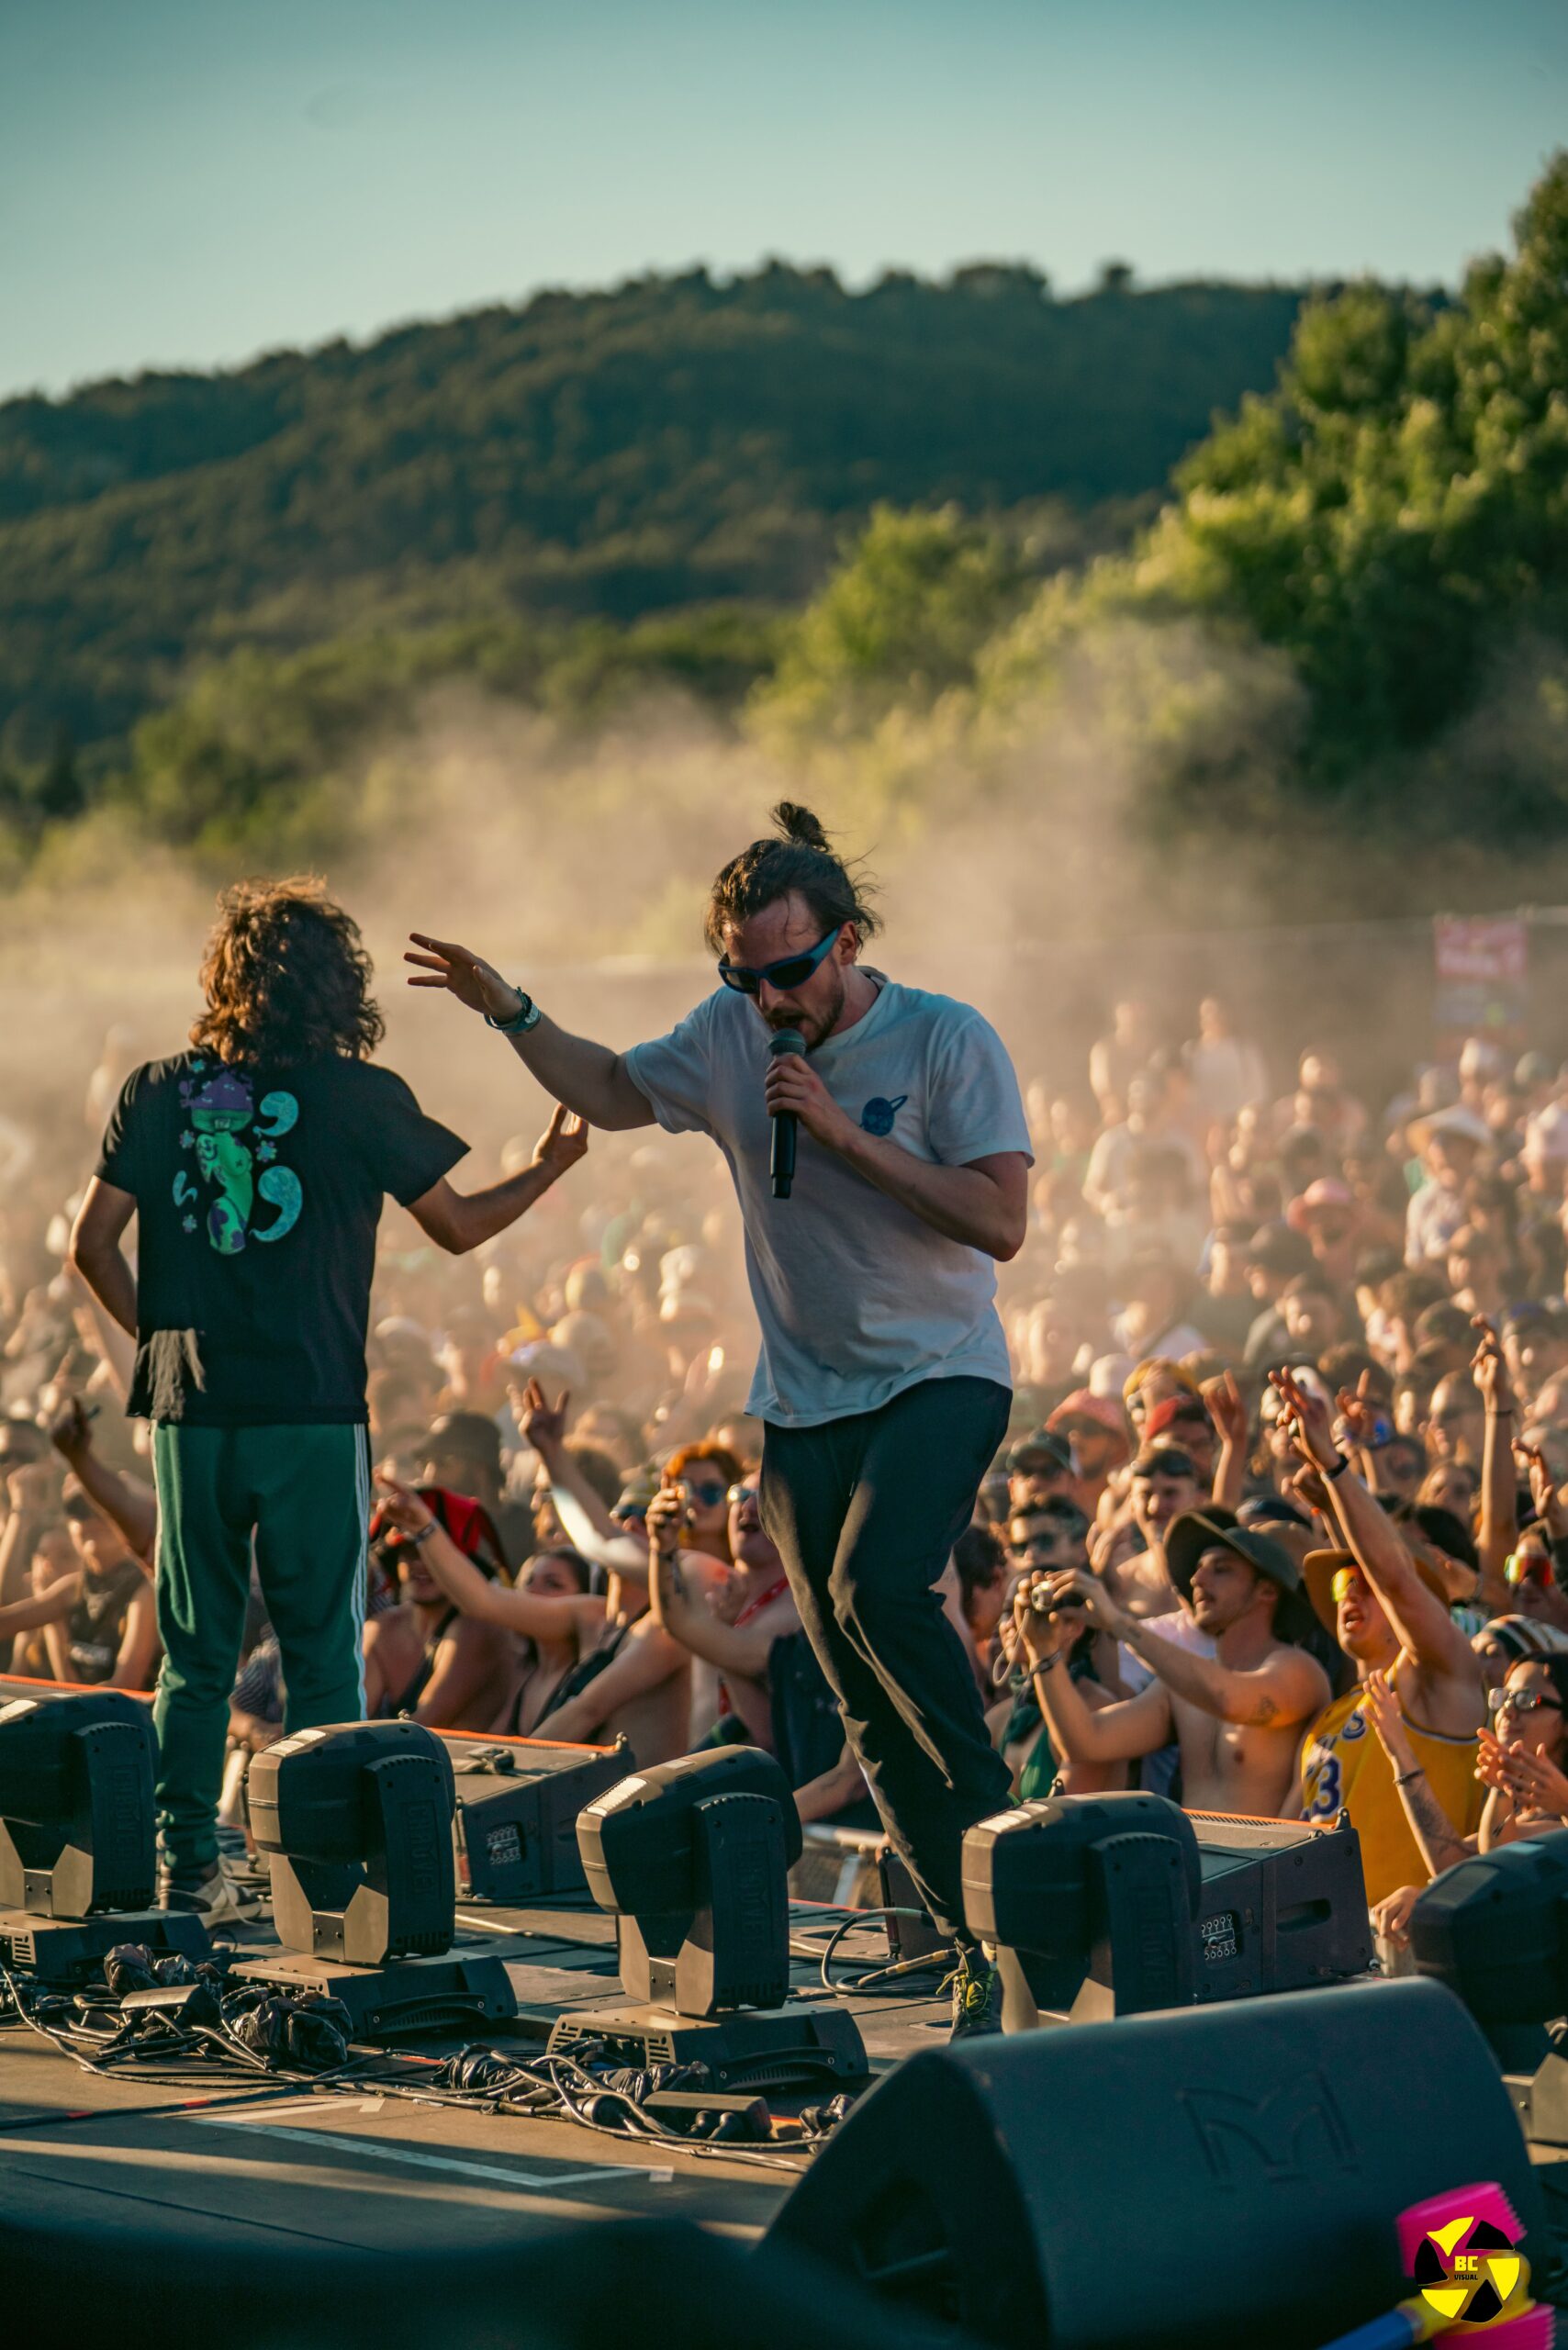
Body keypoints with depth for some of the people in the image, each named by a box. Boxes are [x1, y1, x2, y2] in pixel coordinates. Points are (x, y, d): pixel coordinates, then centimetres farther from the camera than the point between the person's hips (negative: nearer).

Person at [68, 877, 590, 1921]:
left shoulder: (160, 1091, 3)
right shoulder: (359, 1098, -4)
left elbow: (94, 1245, 1)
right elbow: (459, 1226, 7)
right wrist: (551, 1167, 22)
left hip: (190, 1407, 3)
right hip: (311, 1409, -3)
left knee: (195, 1655, 11)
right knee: (323, 1654, 5)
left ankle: (186, 1867, 11)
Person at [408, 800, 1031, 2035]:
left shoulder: (948, 1041, -11)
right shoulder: (730, 1035, 3)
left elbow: (1000, 1223, -18)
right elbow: (611, 1092, 21)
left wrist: (844, 1135, -21)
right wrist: (510, 1012, 7)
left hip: (940, 1377, -5)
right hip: (805, 1400, 5)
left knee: (877, 1586, -31)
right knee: (870, 1702, 3)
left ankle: (997, 1825, -15)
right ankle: (981, 1942, 8)